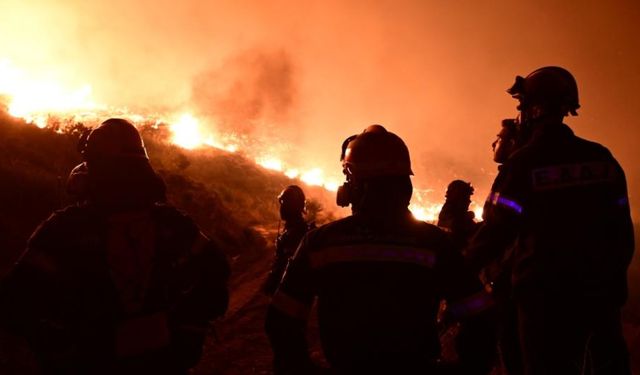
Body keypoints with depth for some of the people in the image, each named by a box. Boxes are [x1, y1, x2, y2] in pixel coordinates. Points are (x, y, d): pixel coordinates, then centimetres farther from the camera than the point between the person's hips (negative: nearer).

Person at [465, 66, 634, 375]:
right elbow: (621, 228, 7)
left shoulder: (524, 162, -12)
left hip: (545, 295, -4)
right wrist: (613, 277, 18)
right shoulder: (602, 158, 3)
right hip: (601, 293, 5)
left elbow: (496, 231, -13)